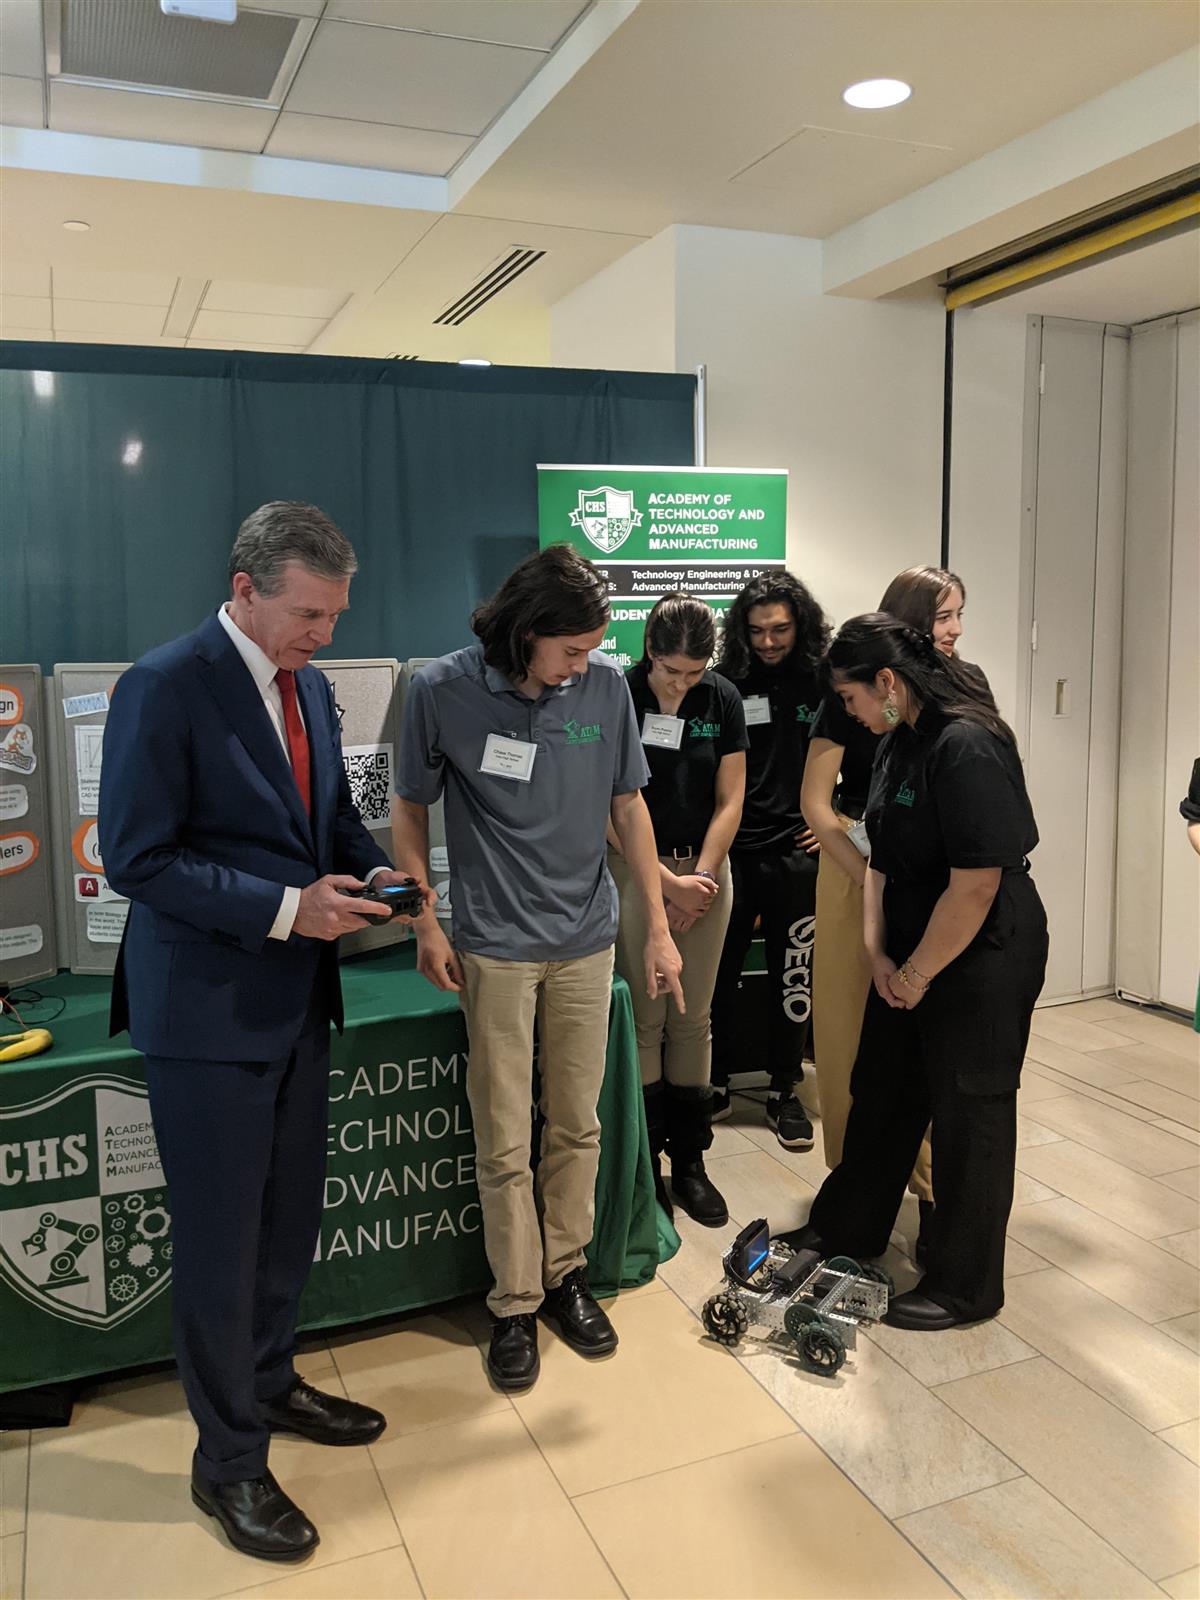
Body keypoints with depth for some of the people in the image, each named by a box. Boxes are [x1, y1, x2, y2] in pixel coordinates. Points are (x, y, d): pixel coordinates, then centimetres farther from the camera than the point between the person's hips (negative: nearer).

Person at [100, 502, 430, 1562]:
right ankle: (229, 1460, 27)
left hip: (298, 997, 7)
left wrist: (371, 874, -4)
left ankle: (268, 1383, 44)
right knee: (221, 1238, 7)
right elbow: (137, 858, -19)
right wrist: (286, 907, -24)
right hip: (208, 1007, -7)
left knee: (291, 1217, 20)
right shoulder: (164, 687, -16)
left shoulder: (309, 687, 7)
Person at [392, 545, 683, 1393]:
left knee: (578, 1124, 13)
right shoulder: (443, 691, -11)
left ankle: (566, 1271, 32)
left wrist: (659, 927, 4)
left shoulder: (607, 685, -5)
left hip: (586, 939, 2)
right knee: (504, 1140, 5)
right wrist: (427, 925, -2)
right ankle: (515, 1302, 22)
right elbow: (411, 810, 1)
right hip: (496, 945, -2)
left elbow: (628, 807, 4)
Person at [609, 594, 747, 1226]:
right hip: (635, 869, -3)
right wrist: (669, 883, -12)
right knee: (644, 1020, -1)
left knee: (692, 1020, 7)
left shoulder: (722, 700, 2)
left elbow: (729, 801, 3)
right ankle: (643, 1159, 13)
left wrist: (701, 880, -7)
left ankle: (689, 1158, 18)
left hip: (705, 868, 3)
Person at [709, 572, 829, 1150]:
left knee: (793, 975, 8)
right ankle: (716, 1084, 24)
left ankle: (785, 1092, 23)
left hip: (797, 855, 0)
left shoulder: (826, 684, -1)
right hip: (729, 853, 0)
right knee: (717, 972, 6)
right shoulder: (723, 685, -2)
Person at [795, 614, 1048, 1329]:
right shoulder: (899, 744, 5)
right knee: (882, 1093, 20)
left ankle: (966, 1288, 25)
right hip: (909, 959, 9)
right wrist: (879, 955, 2)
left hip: (980, 961, -9)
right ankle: (845, 1230, 40)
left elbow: (975, 885, -26)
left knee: (969, 1115, 6)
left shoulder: (967, 746, -24)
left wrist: (918, 973, -15)